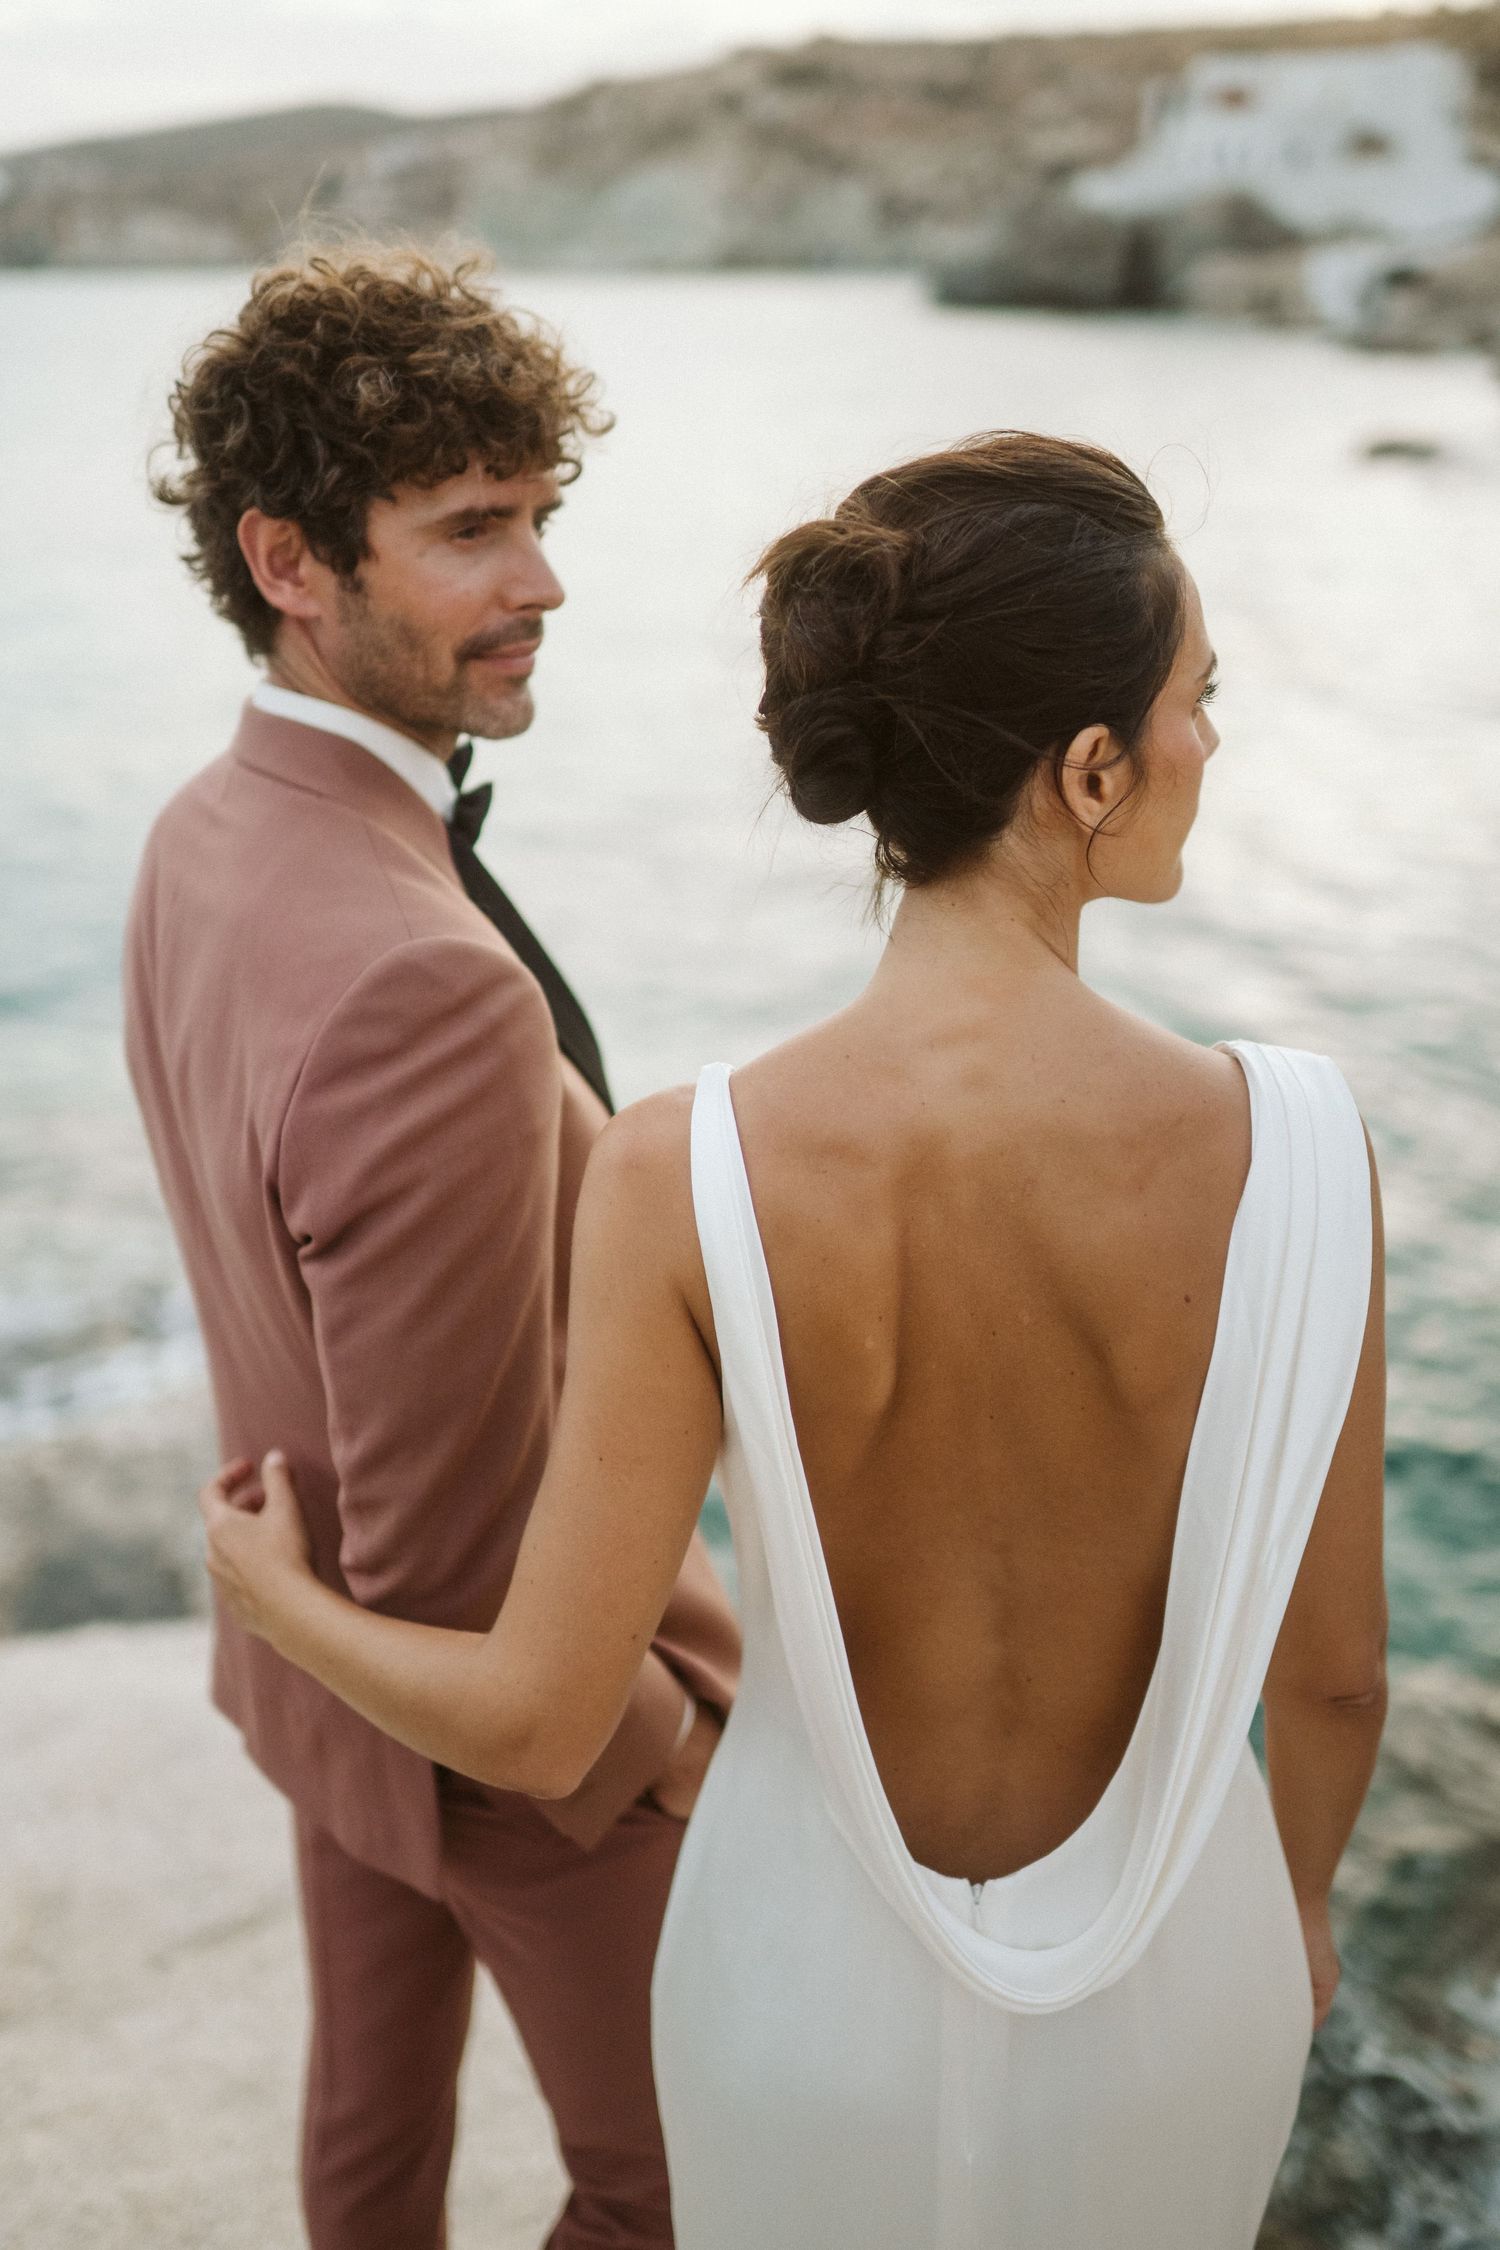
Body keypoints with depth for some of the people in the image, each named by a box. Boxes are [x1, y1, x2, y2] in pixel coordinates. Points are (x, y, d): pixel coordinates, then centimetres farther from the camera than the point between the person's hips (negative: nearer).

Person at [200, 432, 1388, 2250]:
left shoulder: (687, 1177, -28)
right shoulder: (1287, 1153, -26)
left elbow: (539, 1724, -21)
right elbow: (1333, 1667, -13)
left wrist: (275, 1602, 1)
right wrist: (1302, 1895, 11)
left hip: (821, 1967, 0)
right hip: (1162, 1979, 1)